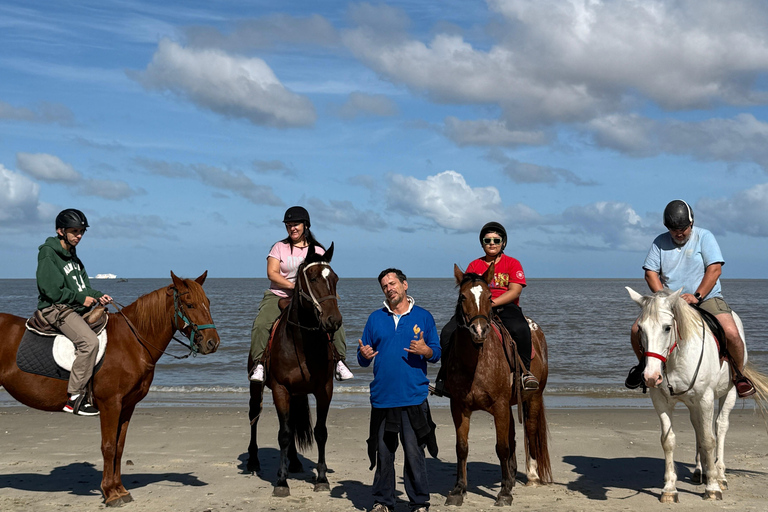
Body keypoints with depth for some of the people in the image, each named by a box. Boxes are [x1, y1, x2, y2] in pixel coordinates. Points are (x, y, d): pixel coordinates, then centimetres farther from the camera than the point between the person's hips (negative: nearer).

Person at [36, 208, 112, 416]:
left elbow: (83, 287, 19)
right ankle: (74, 397, -25)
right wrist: (81, 298, -15)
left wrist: (97, 296, 0)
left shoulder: (72, 255, 18)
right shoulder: (48, 254, -8)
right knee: (90, 341, -28)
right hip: (56, 308, -10)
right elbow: (52, 290, -15)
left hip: (78, 308, 10)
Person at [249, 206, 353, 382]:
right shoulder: (279, 247, 9)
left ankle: (340, 361, -10)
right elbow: (272, 273, -3)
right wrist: (293, 285, -17)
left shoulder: (317, 250, 12)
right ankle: (258, 363, -20)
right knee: (260, 324, -27)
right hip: (279, 296, -1)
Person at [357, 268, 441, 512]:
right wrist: (364, 355, -11)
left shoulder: (423, 316, 6)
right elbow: (363, 358, 12)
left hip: (413, 398, -2)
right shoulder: (375, 318, 11)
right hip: (382, 398, 2)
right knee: (383, 453, 7)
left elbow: (436, 353, 5)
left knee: (414, 451, -3)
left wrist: (426, 350, -16)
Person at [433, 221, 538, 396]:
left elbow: (515, 290, -5)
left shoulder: (512, 263, 8)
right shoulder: (474, 265, 17)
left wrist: (492, 302, -18)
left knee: (520, 329, -37)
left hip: (506, 306, -3)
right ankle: (444, 374, -3)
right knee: (448, 332, -18)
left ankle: (526, 370, -22)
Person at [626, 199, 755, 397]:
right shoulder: (660, 242, 7)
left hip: (706, 298, -2)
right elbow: (650, 272, 3)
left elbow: (715, 268, -9)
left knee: (731, 333, -26)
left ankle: (739, 375, 1)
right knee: (637, 330, -16)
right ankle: (644, 364, 15)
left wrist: (697, 296, -19)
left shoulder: (704, 237, 0)